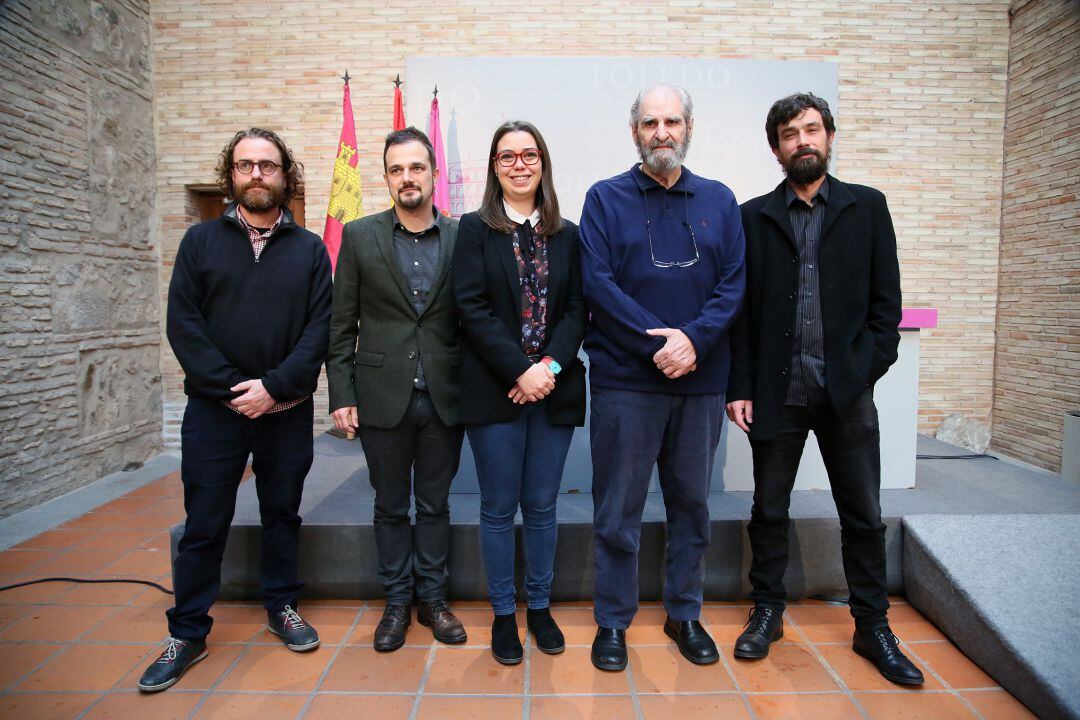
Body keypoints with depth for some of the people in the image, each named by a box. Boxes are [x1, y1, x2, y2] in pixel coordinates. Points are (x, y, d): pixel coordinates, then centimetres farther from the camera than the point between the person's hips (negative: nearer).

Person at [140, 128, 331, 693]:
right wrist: (231, 387, -13)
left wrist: (274, 387, -14)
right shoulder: (201, 240, 5)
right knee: (203, 525, 7)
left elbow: (320, 328, -4)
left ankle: (281, 606, 31)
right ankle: (187, 632, 21)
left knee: (282, 515, 13)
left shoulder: (309, 248, 4)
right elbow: (183, 322, -3)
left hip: (287, 410, 1)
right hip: (213, 408, 0)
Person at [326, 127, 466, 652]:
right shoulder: (359, 236, 1)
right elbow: (341, 325, 1)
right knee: (390, 506, 13)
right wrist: (341, 395, -4)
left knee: (434, 505, 13)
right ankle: (397, 602, 29)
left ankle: (432, 598, 30)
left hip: (444, 398, 0)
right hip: (383, 399, 0)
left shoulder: (462, 239, 1)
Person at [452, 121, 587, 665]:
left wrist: (550, 365, -13)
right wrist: (520, 371, -15)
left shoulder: (567, 235, 10)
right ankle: (503, 614, 23)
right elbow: (472, 308, -7)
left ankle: (539, 607, 28)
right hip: (495, 390, -2)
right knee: (499, 508, 7)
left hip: (554, 388, 2)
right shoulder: (474, 229, 2)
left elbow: (577, 309, 3)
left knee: (541, 506, 11)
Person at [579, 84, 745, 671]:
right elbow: (597, 282, -8)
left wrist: (693, 339, -15)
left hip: (702, 381, 3)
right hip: (625, 380, -2)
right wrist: (658, 342, -16)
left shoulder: (719, 201, 9)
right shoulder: (605, 198, 2)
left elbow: (734, 283, 1)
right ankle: (612, 621, 23)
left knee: (691, 505, 14)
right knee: (617, 511, 5)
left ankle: (685, 614, 33)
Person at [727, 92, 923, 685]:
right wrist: (739, 386, -5)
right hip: (776, 392, 0)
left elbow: (885, 302, 4)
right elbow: (740, 309, 2)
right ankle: (768, 612, 28)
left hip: (847, 392, 1)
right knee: (769, 511, 10)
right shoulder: (754, 216, 5)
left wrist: (865, 370, -7)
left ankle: (872, 626, 26)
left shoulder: (867, 208, 7)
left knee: (864, 517, 9)